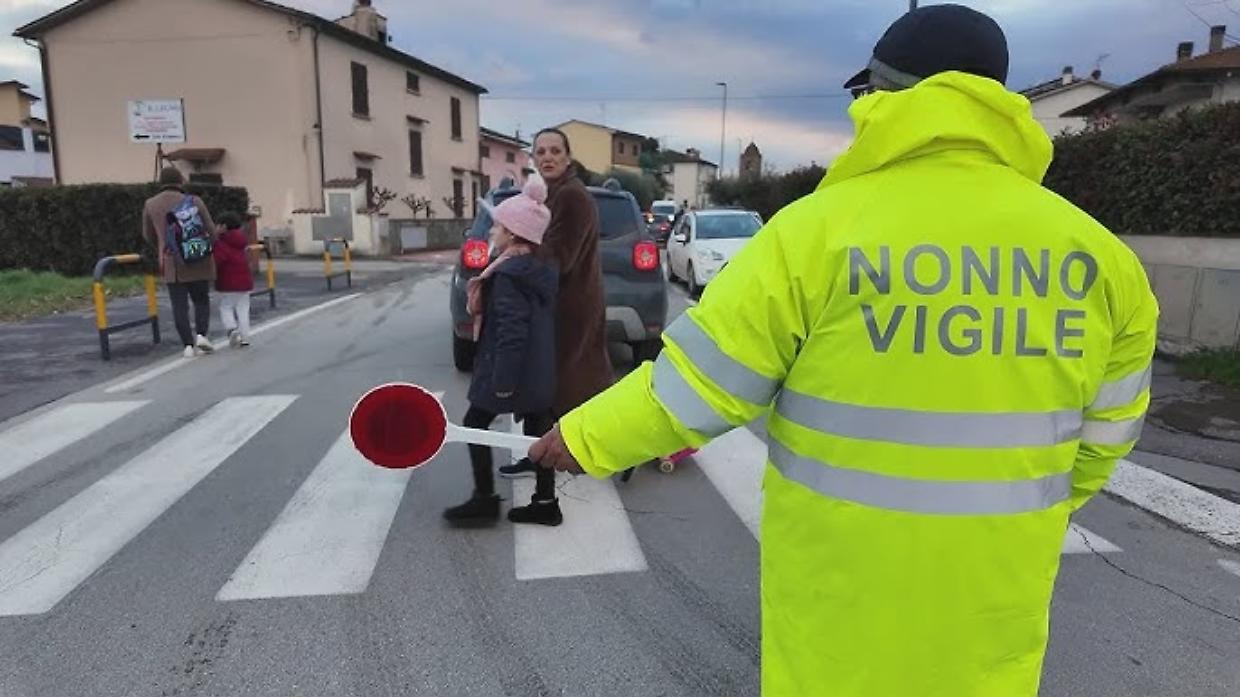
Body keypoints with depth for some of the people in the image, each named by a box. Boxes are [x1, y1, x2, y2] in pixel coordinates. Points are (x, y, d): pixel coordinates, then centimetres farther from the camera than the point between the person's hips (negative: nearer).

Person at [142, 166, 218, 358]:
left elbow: (148, 236, 12)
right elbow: (211, 231, -4)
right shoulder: (194, 201, -7)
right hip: (198, 261, -1)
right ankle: (201, 334, -4)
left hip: (171, 264, 1)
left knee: (179, 305, 5)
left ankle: (188, 345, 1)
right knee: (201, 300, 13)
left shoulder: (150, 204, 2)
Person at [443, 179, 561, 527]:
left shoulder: (507, 275, -18)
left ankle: (485, 500, 12)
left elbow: (511, 333, -24)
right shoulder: (542, 270, 9)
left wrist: (502, 380, -21)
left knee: (474, 427, 6)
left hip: (510, 371, -8)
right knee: (538, 432, 12)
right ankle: (545, 503, 18)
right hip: (539, 373, 9)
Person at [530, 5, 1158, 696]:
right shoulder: (1098, 253, -3)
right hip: (999, 583, 4)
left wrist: (587, 438, 1)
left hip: (844, 574, -3)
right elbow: (1107, 426, 8)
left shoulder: (821, 226, -17)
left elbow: (699, 379, -14)